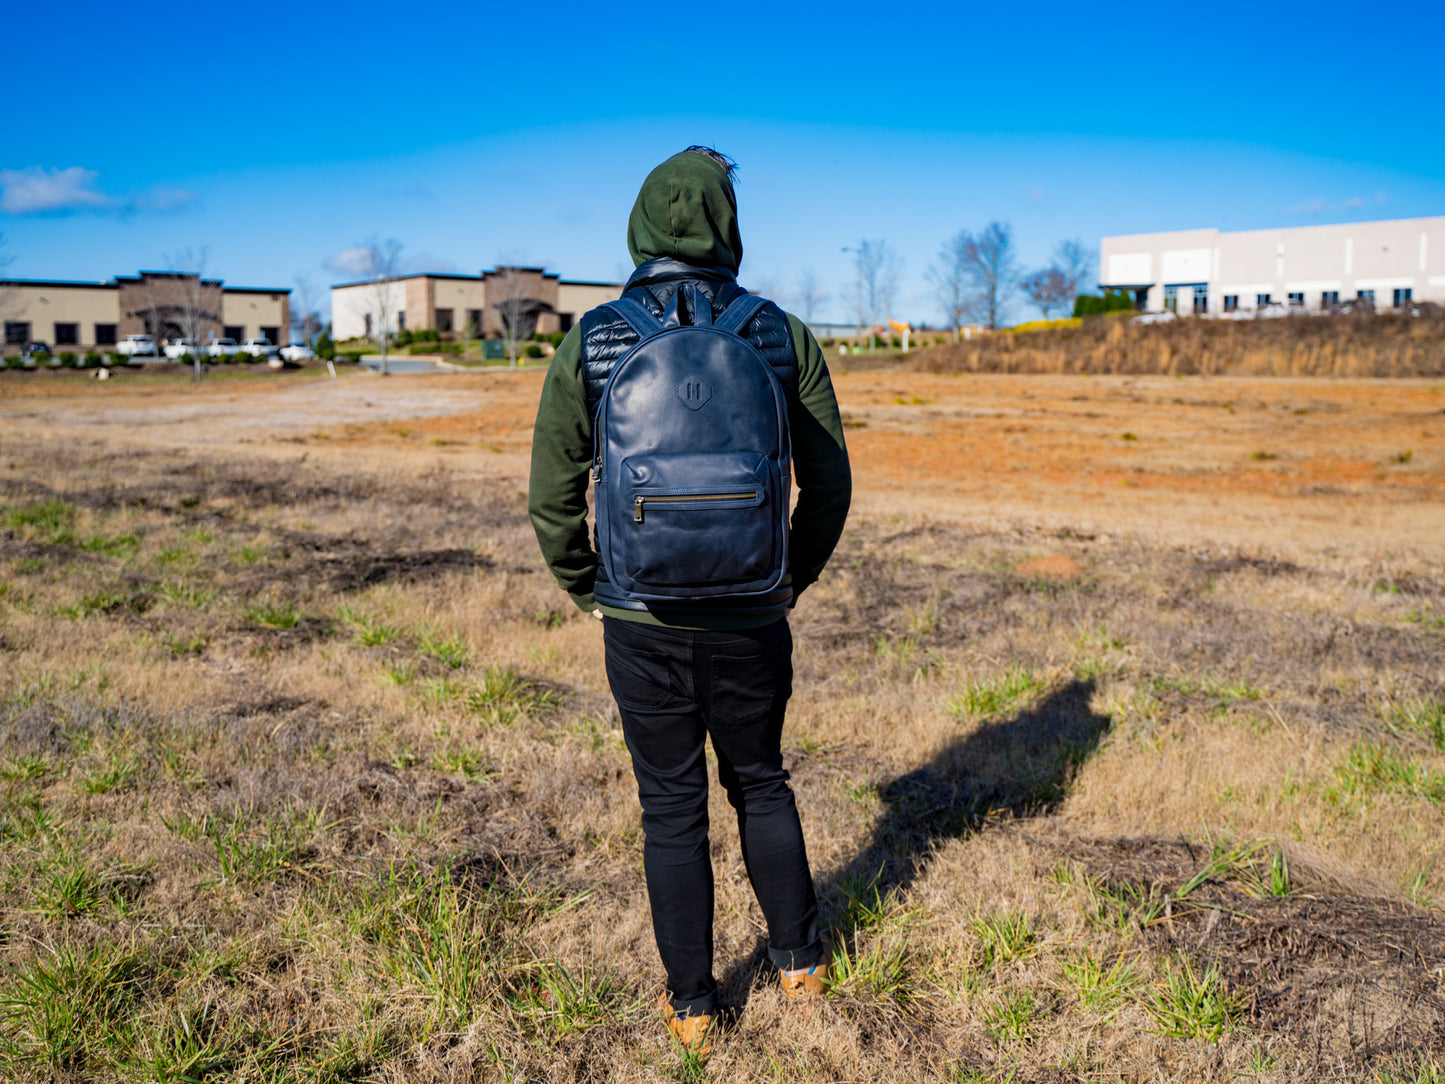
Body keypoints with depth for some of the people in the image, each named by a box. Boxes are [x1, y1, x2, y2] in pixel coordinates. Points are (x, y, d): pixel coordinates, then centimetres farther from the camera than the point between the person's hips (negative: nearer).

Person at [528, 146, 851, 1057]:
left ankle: (692, 1006, 26)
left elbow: (552, 497, -3)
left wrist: (587, 592, 12)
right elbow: (830, 486, 1)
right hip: (750, 621, 1)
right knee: (761, 784, 22)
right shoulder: (784, 336, -4)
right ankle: (800, 957, 37)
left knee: (673, 808, 13)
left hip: (642, 621, -1)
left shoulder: (591, 343, -6)